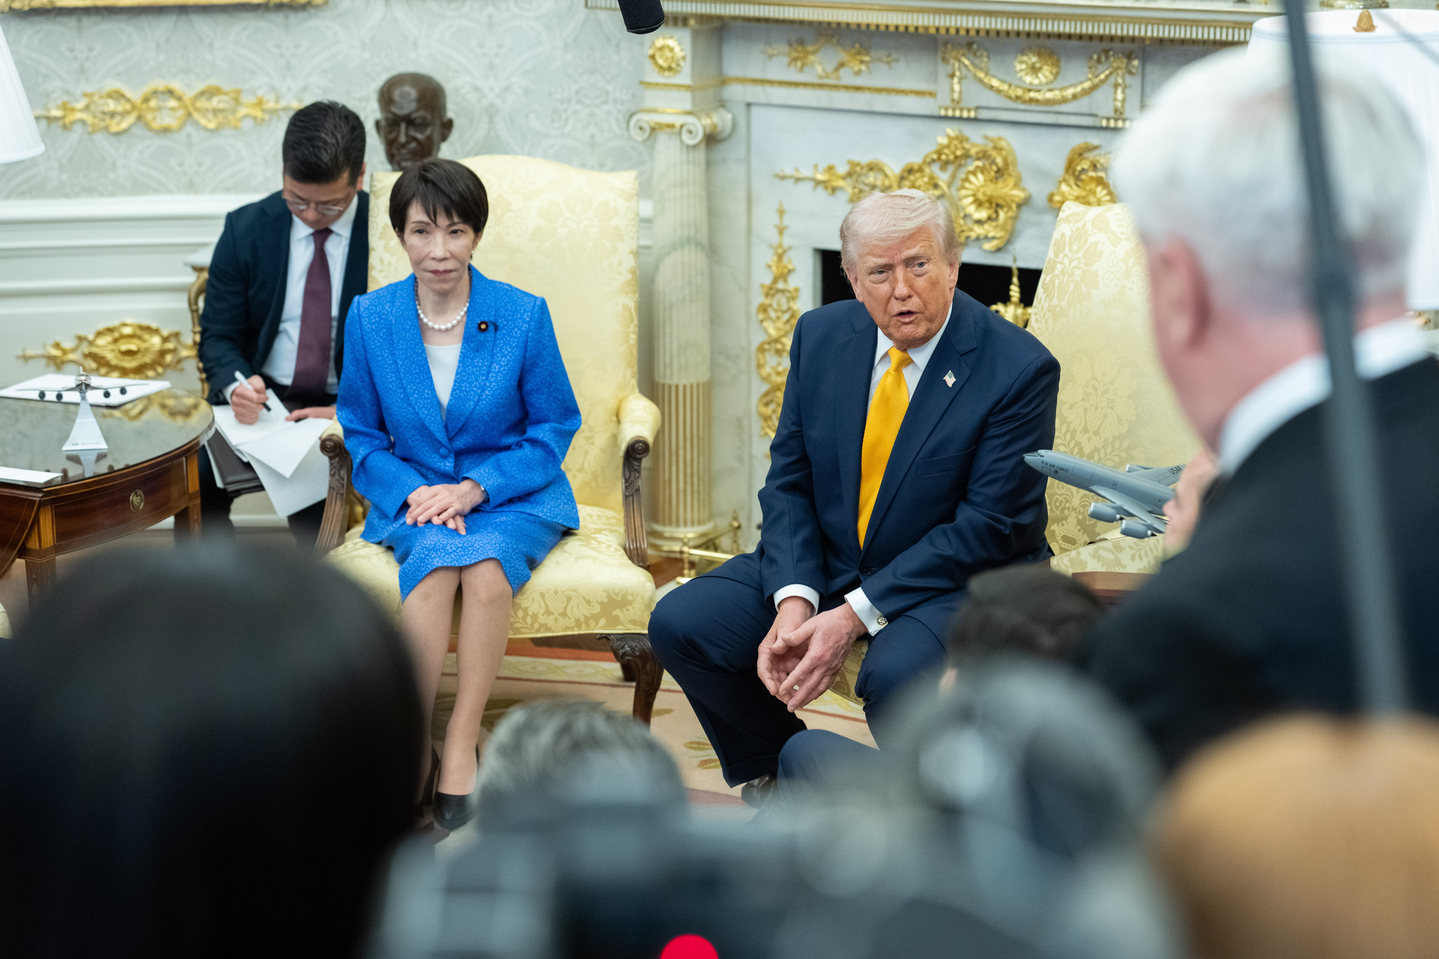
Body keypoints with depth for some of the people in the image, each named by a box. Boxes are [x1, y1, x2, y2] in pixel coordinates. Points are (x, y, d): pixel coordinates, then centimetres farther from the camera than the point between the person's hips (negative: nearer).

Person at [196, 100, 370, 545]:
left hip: (348, 409, -2)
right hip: (261, 403, 3)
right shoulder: (246, 229, 3)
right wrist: (236, 386, -17)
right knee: (196, 482, -26)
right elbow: (217, 336, 7)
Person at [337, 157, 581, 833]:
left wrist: (476, 488, -13)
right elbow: (361, 432, 9)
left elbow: (553, 429, 2)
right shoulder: (371, 317, 1)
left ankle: (459, 754, -29)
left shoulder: (524, 315, -5)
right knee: (435, 558, -33)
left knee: (485, 560, -34)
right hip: (414, 495, 1)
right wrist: (412, 493, -10)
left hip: (514, 497, -1)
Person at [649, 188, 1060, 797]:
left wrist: (855, 615, -23)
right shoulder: (821, 336, 1)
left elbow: (987, 526, -17)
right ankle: (782, 776, 12)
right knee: (680, 624, -12)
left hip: (959, 581, -5)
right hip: (824, 563, 5)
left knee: (896, 674, -36)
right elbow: (788, 480, 3)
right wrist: (794, 601, -15)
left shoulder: (1020, 369, -15)